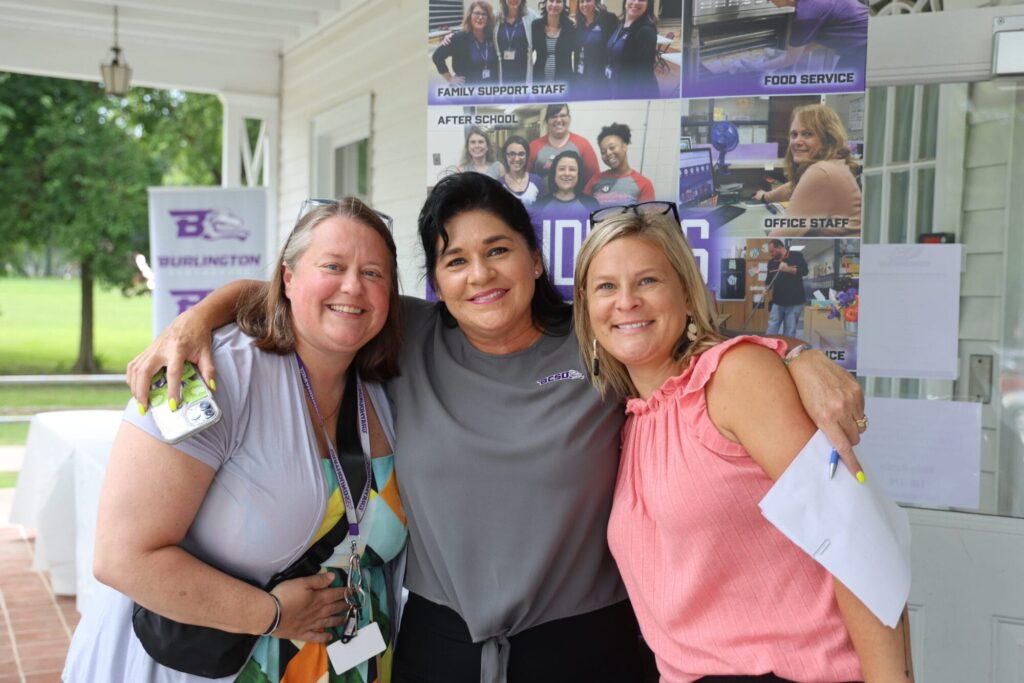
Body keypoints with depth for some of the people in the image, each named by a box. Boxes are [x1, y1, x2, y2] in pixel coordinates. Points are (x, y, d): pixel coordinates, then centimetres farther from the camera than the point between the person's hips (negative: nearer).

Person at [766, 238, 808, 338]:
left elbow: (804, 271, -13)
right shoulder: (772, 262, 11)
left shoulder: (796, 256, -2)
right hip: (777, 302, 4)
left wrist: (788, 269, -27)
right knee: (771, 332, 0)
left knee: (789, 334, -2)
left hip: (794, 303, -4)